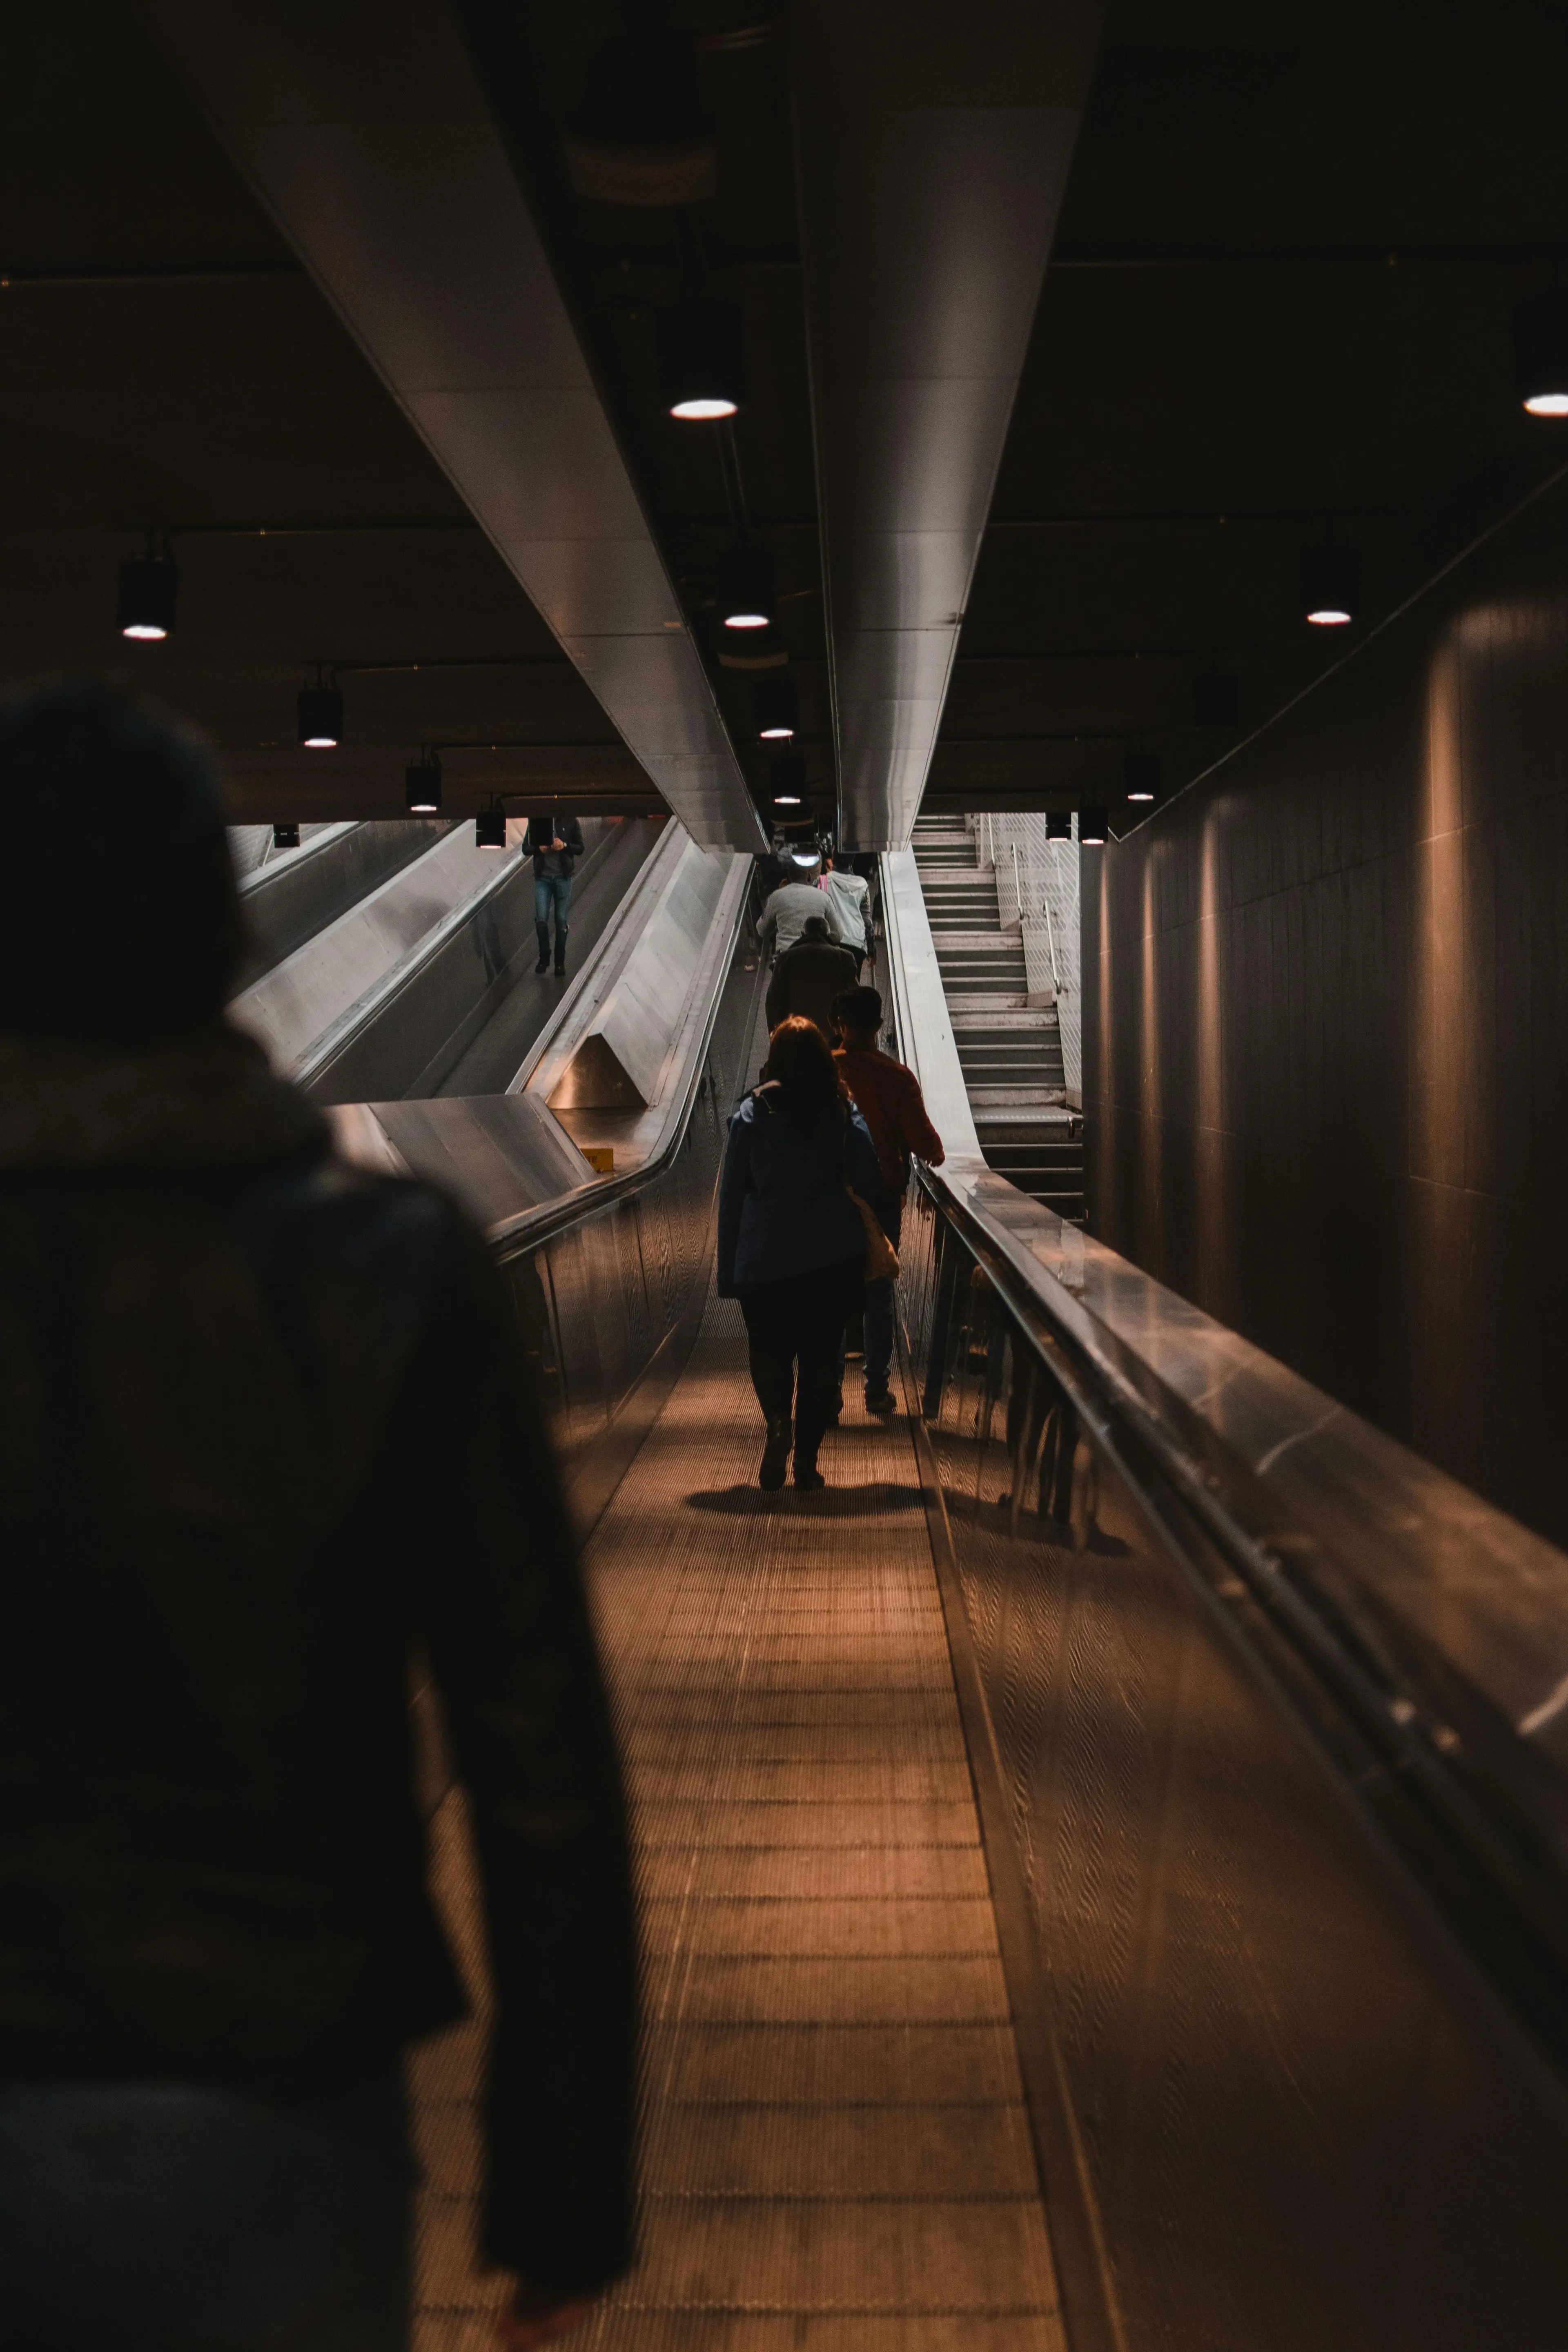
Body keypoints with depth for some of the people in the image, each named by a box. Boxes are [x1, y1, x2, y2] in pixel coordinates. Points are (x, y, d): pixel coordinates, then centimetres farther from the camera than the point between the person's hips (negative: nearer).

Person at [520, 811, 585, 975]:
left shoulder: (570, 821, 2)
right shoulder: (536, 821, 4)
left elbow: (580, 849, 3)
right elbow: (525, 849, 7)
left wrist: (565, 846, -16)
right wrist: (539, 849, -14)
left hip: (563, 877, 0)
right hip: (542, 877, 0)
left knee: (561, 921, 3)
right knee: (541, 919, -8)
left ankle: (560, 962, 14)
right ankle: (544, 958, 11)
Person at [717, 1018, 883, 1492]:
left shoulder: (752, 1115, -2)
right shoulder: (845, 1112, 0)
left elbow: (731, 1197, -1)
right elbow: (867, 1181, -1)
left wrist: (728, 1273, 4)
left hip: (766, 1258, -1)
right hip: (834, 1257, 1)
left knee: (769, 1348, 16)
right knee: (820, 1355, 9)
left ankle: (778, 1421, -11)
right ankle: (806, 1461, 10)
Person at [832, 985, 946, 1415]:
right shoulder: (898, 1077, -9)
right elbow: (921, 1139, -9)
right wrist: (936, 1154, 13)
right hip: (883, 1196, 0)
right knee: (878, 1294, 9)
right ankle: (877, 1390, 11)